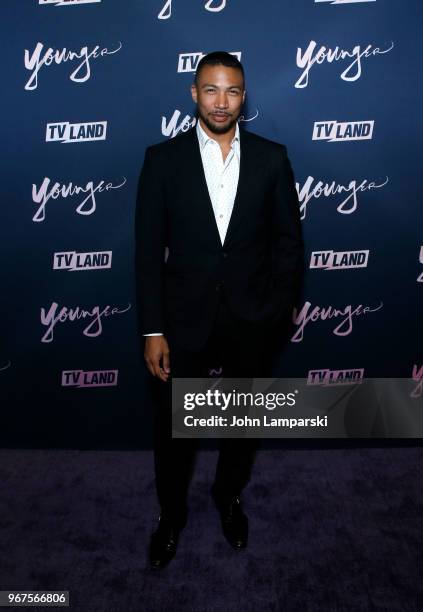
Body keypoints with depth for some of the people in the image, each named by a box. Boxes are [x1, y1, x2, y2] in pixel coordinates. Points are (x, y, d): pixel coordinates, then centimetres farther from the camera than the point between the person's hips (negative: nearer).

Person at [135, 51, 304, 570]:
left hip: (252, 323, 1)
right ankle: (171, 513, 41)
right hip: (184, 320, -1)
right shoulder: (163, 158, -5)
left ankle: (229, 496, 49)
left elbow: (288, 239, 3)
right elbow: (149, 250, -6)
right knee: (172, 428, 13)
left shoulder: (271, 158, -2)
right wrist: (152, 331, -9)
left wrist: (278, 307, -5)